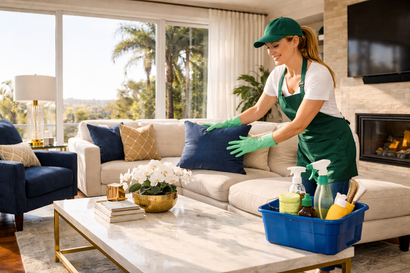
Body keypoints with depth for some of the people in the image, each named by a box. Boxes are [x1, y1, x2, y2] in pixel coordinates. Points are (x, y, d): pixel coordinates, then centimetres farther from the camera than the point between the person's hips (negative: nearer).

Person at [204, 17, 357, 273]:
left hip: (335, 148, -7)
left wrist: (258, 143, -22)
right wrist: (225, 124, 5)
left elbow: (298, 124, -25)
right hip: (307, 148, 7)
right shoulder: (278, 75, -1)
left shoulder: (318, 73, -24)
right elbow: (258, 110, 11)